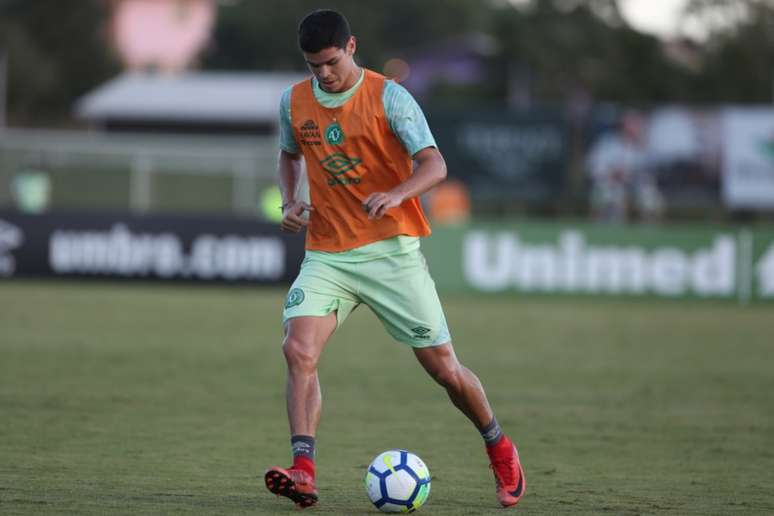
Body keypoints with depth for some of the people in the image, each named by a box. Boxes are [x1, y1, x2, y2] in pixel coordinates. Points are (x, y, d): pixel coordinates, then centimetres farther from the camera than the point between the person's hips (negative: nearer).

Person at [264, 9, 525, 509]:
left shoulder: (388, 97, -9)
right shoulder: (294, 101, 5)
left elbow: (435, 164, -17)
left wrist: (396, 194, -37)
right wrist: (290, 201, 5)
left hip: (391, 250, -3)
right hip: (326, 255, 3)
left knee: (443, 366, 1)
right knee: (299, 351, -21)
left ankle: (500, 450, 26)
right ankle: (303, 472, -24)